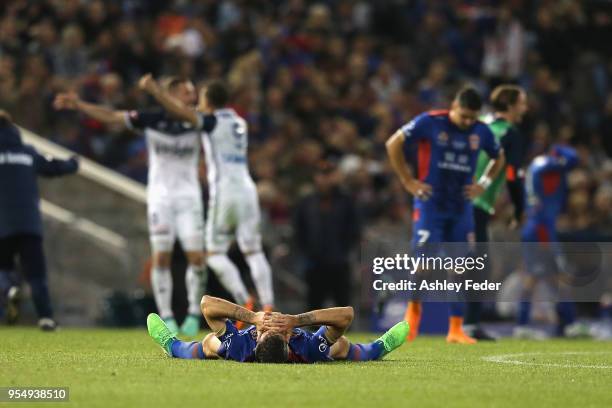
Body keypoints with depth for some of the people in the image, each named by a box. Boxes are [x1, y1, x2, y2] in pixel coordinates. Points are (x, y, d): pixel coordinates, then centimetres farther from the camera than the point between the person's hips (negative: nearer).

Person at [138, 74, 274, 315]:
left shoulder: (213, 121, -3)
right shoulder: (239, 123, 18)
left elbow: (182, 113, -14)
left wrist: (153, 89, -11)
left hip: (224, 192, -6)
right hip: (247, 190, 6)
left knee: (215, 253, 3)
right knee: (253, 252, 5)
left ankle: (245, 302, -12)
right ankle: (268, 307, -7)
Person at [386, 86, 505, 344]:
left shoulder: (481, 131, 2)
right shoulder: (430, 122, -10)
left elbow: (498, 158, 22)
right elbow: (394, 144, -4)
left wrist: (484, 184, 8)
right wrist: (408, 182, -5)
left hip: (461, 207, 4)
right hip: (430, 204, -4)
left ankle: (455, 329, 8)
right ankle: (413, 309, 10)